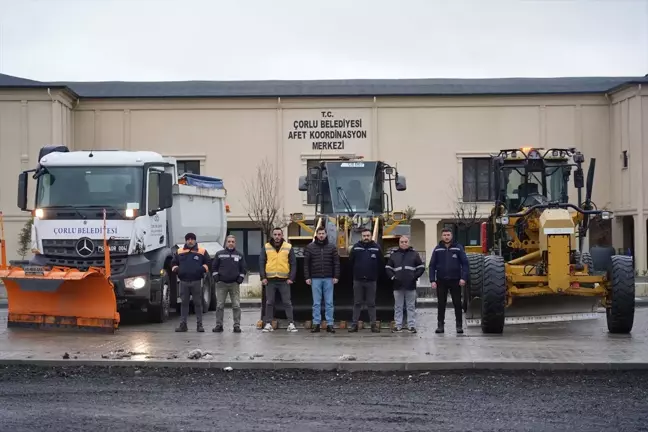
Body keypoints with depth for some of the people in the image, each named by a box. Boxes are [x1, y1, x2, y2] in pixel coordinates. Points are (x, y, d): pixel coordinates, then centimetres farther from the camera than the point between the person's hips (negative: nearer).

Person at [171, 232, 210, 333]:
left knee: (198, 303, 1)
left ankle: (199, 324, 4)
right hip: (183, 282, 2)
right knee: (184, 303, 5)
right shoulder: (179, 252, 13)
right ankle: (183, 324, 8)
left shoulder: (202, 252, 7)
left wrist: (203, 268, -10)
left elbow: (208, 263, 8)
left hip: (196, 281, -2)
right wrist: (176, 269, -2)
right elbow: (173, 263, 18)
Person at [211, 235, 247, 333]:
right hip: (221, 284, 0)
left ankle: (237, 325, 1)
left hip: (234, 284, 0)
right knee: (219, 305, 0)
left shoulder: (240, 255, 9)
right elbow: (214, 267, 9)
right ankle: (219, 325, 6)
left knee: (236, 306, -3)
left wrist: (240, 278, -2)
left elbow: (243, 268, 10)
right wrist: (216, 277, -3)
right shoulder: (219, 254, 7)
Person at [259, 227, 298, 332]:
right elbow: (261, 263, 5)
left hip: (284, 280, -1)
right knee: (269, 302, 5)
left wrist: (291, 278, -5)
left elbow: (293, 263, 3)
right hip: (270, 280, 1)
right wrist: (263, 277, -4)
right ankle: (268, 324, 10)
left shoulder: (288, 247, 4)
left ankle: (291, 323, 3)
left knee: (287, 302, 1)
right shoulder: (266, 247, 6)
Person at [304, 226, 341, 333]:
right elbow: (306, 263, 3)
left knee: (329, 303, 2)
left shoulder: (332, 247, 6)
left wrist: (336, 276, -3)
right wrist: (307, 277, -3)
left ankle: (330, 324, 6)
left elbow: (336, 263, 5)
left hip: (328, 279, 0)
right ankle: (316, 323, 7)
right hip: (315, 279, 0)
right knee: (316, 303, 3)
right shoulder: (310, 247, 4)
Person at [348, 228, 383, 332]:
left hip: (371, 281, 0)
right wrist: (356, 272, 8)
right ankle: (354, 324, 8)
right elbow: (350, 261, 8)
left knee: (371, 304, 5)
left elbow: (381, 264, 6)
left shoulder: (376, 248, 0)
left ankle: (374, 324, 8)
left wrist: (376, 275, 5)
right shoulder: (356, 247, 1)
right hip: (358, 280, 0)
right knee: (357, 303, 5)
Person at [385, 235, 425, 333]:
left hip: (411, 285, -1)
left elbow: (421, 267, 7)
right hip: (398, 285, 2)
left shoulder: (414, 254, 7)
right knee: (398, 307, 4)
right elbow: (388, 268, 13)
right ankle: (398, 326, 9)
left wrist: (415, 276, -6)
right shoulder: (394, 255, 11)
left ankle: (412, 325, 4)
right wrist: (392, 277, -3)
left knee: (411, 306, 1)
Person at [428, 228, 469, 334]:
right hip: (441, 281, 1)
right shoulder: (437, 249, 4)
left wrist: (463, 278, -11)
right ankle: (440, 325, 10)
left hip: (455, 281, -1)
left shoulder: (458, 248, 1)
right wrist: (432, 280, -4)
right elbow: (432, 266, 4)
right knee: (441, 304, 5)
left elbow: (465, 263, -2)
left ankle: (459, 325, 8)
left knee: (457, 303, 3)